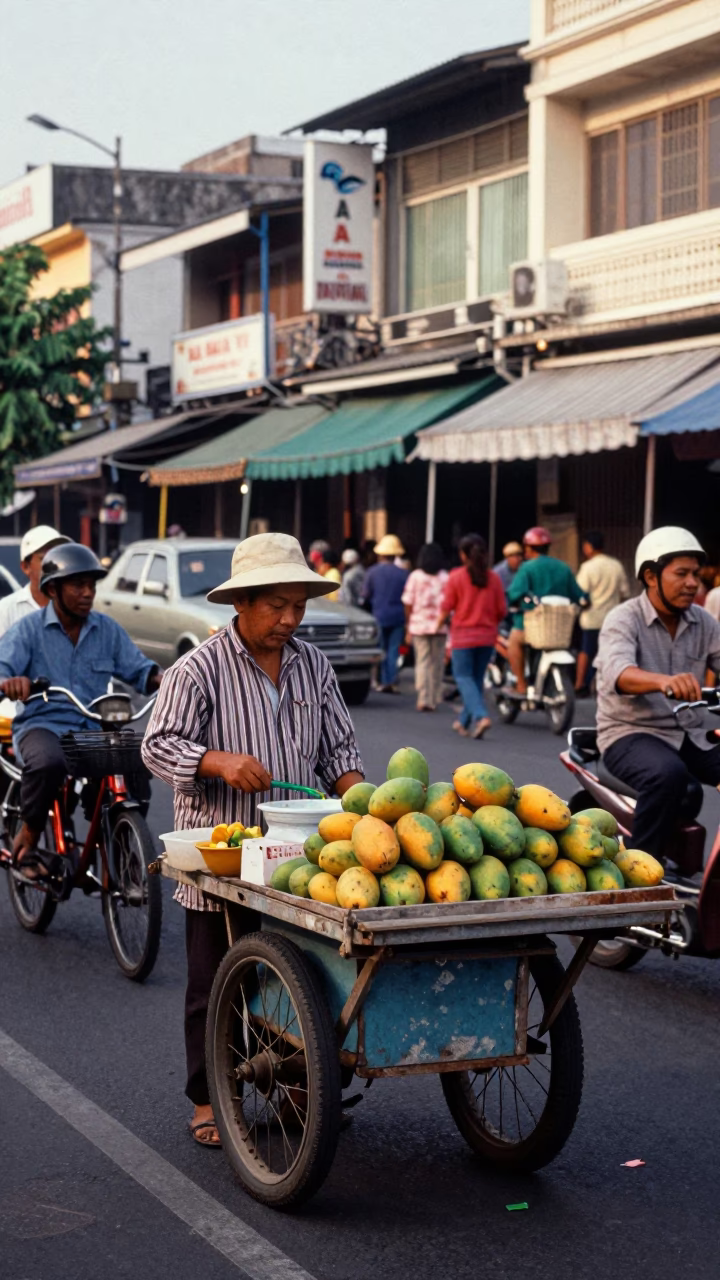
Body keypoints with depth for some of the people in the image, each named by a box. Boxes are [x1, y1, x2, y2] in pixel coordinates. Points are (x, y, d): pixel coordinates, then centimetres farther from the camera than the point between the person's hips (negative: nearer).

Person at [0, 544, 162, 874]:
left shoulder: (108, 630, 12)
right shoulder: (29, 629, 1)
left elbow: (137, 668, 7)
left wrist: (162, 678, -17)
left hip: (95, 727, 4)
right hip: (42, 723, -4)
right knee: (48, 763, -38)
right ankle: (28, 838, -13)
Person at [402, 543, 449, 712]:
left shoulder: (415, 576, -1)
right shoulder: (446, 577, 1)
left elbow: (408, 604, -1)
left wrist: (408, 627, 8)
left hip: (419, 626, 0)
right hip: (440, 627, 1)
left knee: (422, 662, 2)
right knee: (436, 663, 8)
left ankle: (424, 699, -8)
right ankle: (434, 700, 12)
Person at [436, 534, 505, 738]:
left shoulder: (456, 577, -9)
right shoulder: (493, 578, 0)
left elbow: (447, 608, -7)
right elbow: (502, 610, 2)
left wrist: (439, 625, 13)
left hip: (463, 635, -4)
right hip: (487, 637, 4)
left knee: (464, 678, -1)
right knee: (477, 679, 14)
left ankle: (481, 716, -22)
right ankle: (466, 722, 23)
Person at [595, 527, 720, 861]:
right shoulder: (624, 620, -10)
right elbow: (617, 673, -30)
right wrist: (664, 681, -51)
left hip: (690, 735, 6)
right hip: (631, 733, -6)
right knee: (668, 773, -36)